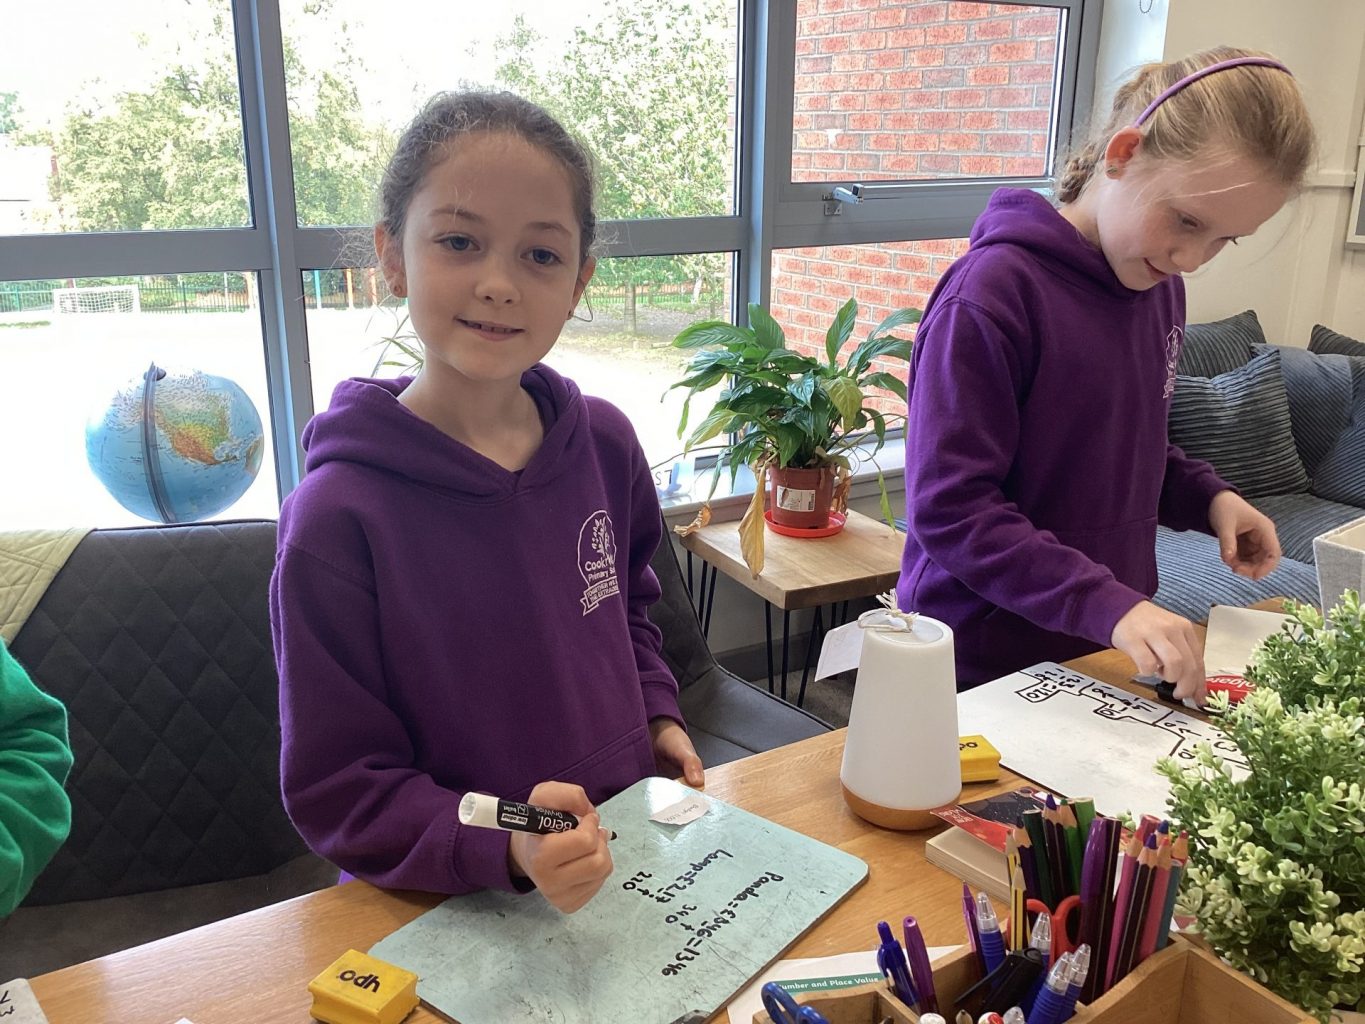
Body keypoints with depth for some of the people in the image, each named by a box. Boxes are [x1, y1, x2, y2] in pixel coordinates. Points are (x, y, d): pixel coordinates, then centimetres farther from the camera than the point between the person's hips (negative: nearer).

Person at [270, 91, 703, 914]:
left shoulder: (606, 444, -2)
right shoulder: (339, 517, -19)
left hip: (627, 867, 4)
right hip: (448, 915, -3)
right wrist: (507, 850, -26)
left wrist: (657, 718, 4)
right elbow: (338, 794, -13)